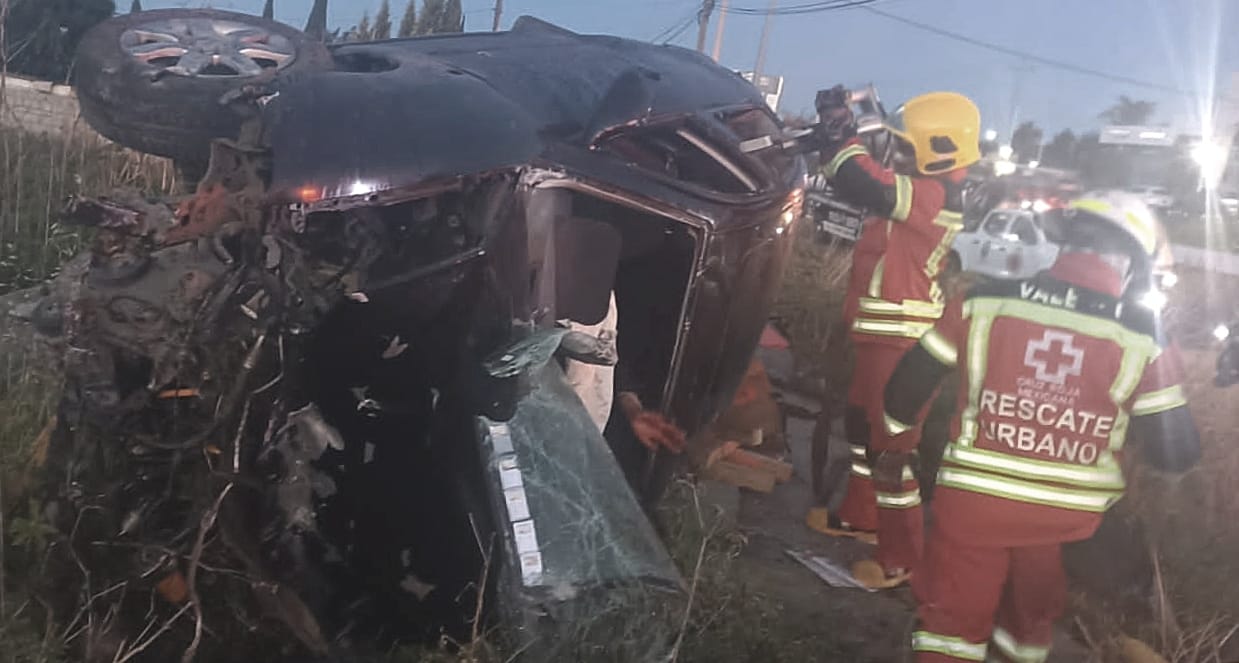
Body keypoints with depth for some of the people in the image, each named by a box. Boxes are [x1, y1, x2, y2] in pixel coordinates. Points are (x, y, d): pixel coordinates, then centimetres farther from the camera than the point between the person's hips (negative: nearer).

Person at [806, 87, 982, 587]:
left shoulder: (932, 195, -22)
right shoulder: (927, 190, 11)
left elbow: (863, 186, -30)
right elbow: (869, 186, 19)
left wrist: (836, 126, -17)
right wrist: (841, 135, 7)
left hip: (897, 337, -11)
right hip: (886, 331, 11)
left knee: (891, 442, -4)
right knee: (863, 422, 23)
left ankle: (900, 557, 6)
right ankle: (860, 515, 40)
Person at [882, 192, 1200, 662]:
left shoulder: (985, 302, -8)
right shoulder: (1145, 337, -9)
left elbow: (909, 382, 0)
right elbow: (1175, 452, -6)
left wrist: (897, 432, 19)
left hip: (974, 498, -1)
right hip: (1069, 516, 1)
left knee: (953, 614, 15)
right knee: (1030, 617, 26)